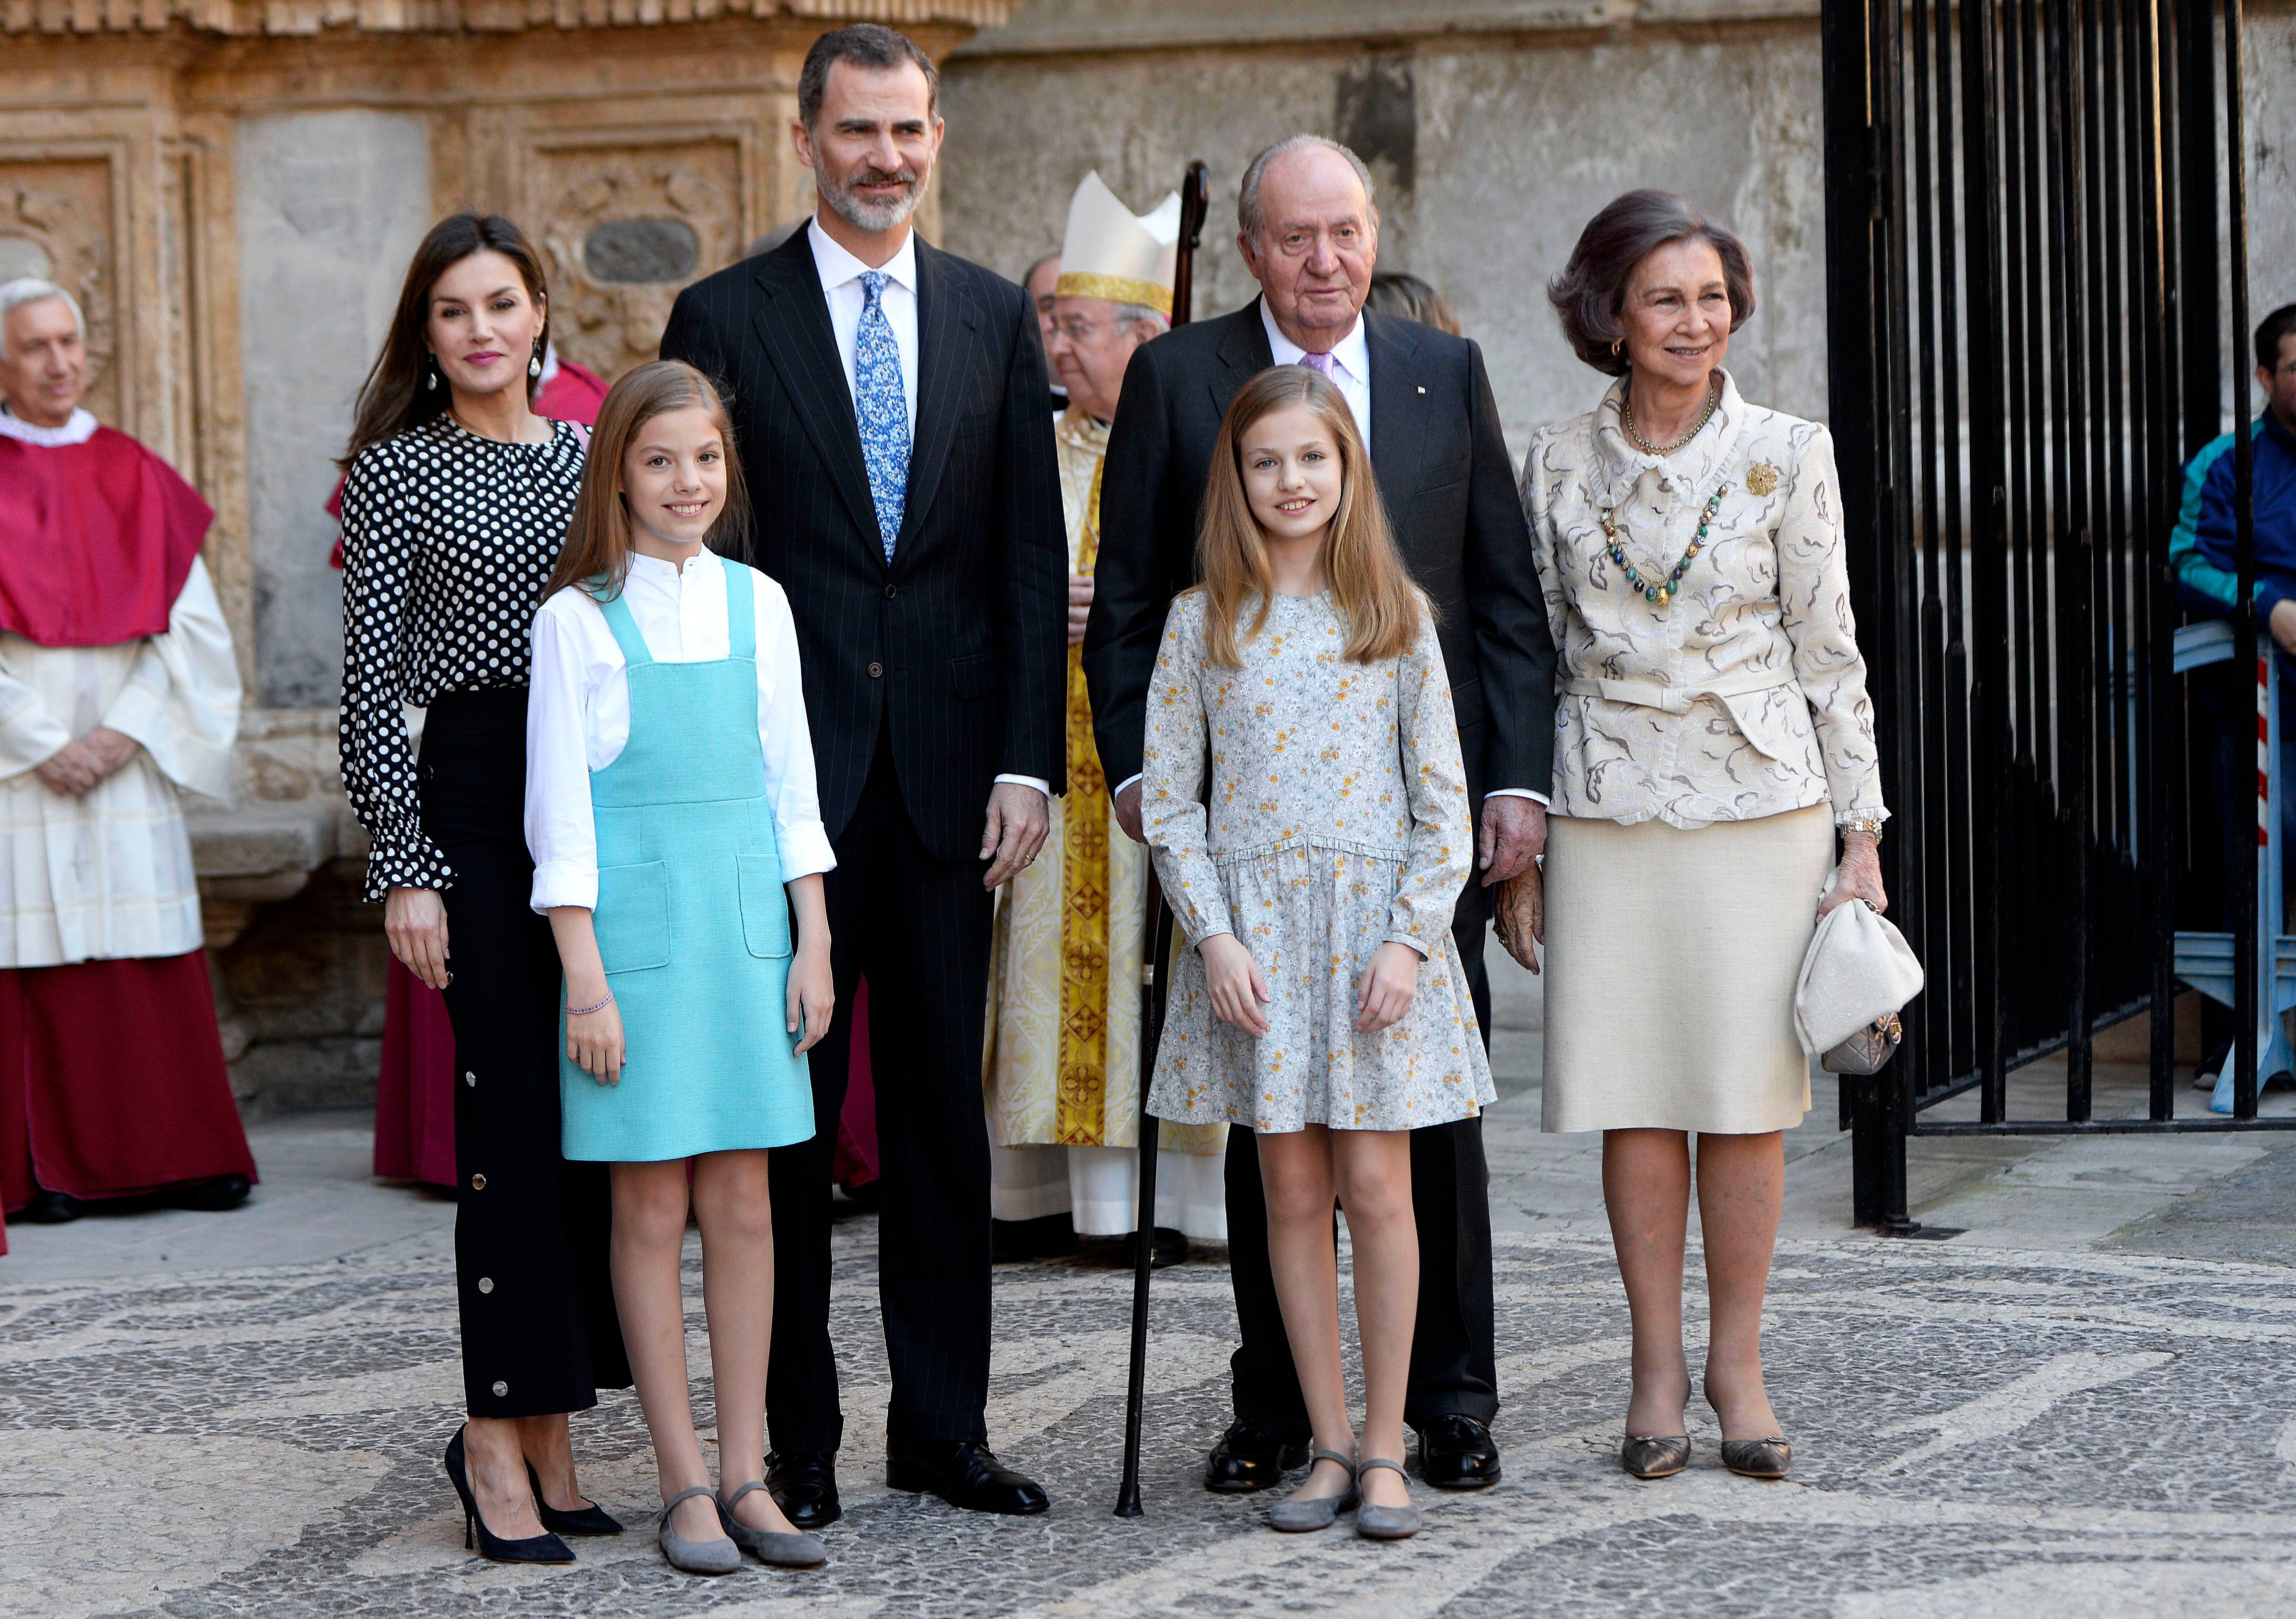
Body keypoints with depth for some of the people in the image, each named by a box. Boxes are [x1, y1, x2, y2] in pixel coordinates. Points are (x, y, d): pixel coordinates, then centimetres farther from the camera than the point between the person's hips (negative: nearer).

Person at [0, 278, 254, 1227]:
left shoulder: (134, 476, 12)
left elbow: (190, 621, 6)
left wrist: (128, 730, -7)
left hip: (128, 759, 3)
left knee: (152, 964, 1)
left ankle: (175, 1158, 7)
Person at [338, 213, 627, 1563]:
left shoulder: (587, 455, 14)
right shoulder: (400, 468, 0)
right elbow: (374, 680, -3)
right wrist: (404, 866, -9)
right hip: (473, 803, -5)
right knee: (517, 1111, -7)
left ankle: (550, 1429, 13)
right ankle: (499, 1441, 0)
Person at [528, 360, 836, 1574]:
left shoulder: (757, 602, 8)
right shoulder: (579, 618, -4)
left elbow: (791, 785, 11)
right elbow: (559, 812, -5)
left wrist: (814, 943, 7)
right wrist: (585, 978, -9)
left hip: (747, 919, 4)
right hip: (633, 921, -3)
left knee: (743, 1204, 5)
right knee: (651, 1209, 0)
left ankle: (746, 1473, 11)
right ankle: (685, 1484, 7)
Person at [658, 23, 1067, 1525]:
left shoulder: (996, 315, 9)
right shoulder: (725, 317, 1)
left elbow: (1030, 552, 7)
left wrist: (1028, 757, -1)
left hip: (947, 766, 3)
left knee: (945, 1107, 8)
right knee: (787, 1111, 3)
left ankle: (944, 1425, 16)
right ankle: (797, 1437, 11)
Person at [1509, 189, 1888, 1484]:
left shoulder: (1789, 453, 0)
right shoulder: (1561, 465, 5)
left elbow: (1829, 650, 2)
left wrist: (1863, 836, 0)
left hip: (1760, 802, -1)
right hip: (1608, 806, 1)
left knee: (1748, 1092, 0)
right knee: (1633, 1091, 2)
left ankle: (1740, 1365, 11)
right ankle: (1658, 1366, 12)